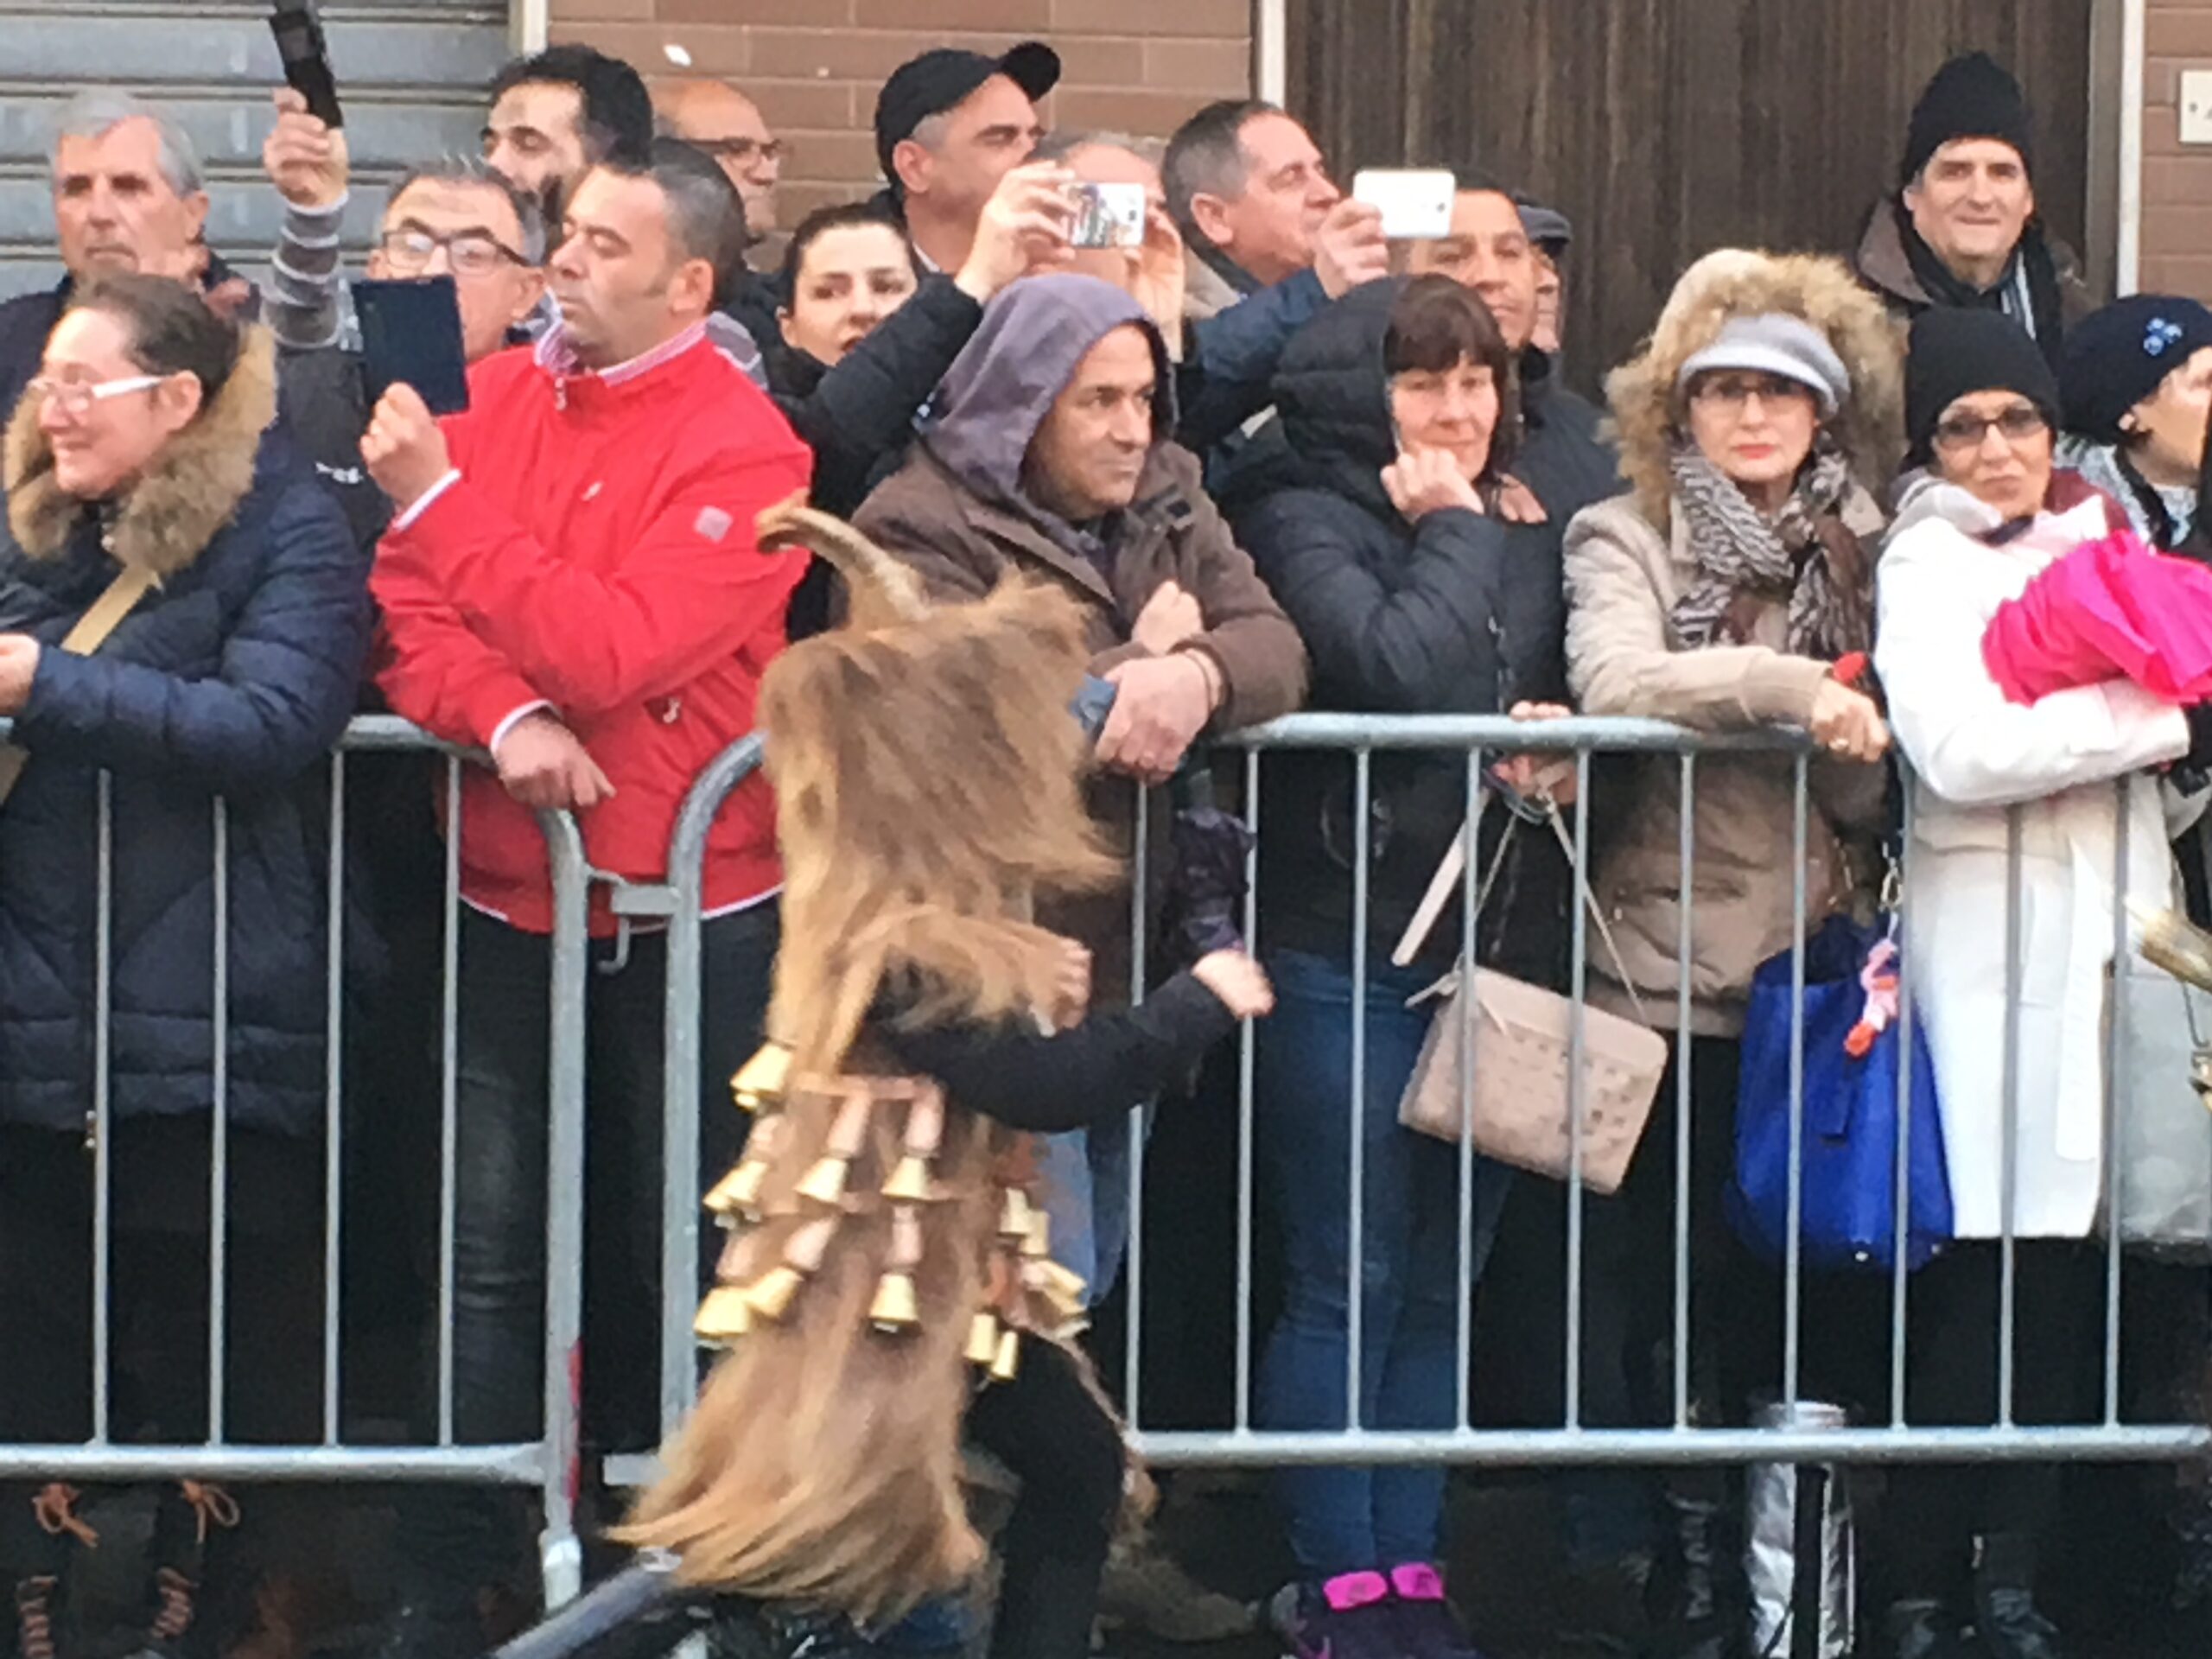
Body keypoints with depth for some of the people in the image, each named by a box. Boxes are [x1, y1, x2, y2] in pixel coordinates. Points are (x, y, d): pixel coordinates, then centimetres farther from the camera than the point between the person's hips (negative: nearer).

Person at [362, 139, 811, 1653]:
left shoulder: (744, 450, -12)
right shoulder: (493, 398, 5)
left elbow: (613, 650, -23)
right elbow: (411, 617, 0)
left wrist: (438, 499, -21)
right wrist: (505, 719, -20)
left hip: (689, 913, -4)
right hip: (510, 902, 4)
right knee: (492, 1265, 5)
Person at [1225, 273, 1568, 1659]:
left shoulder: (1528, 533, 13)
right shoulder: (1306, 525, -6)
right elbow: (1402, 666, -22)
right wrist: (1454, 532, -8)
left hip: (1500, 953, 6)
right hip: (1348, 956, -6)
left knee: (1444, 1280, 9)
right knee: (1349, 1280, -1)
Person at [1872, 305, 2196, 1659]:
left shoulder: (2086, 542, 18)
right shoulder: (1928, 564, -3)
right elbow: (1959, 750, -19)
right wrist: (2154, 719, -12)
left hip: (2114, 924, 6)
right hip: (1997, 938, -6)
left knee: (2075, 1258, 4)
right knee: (1991, 1272, -7)